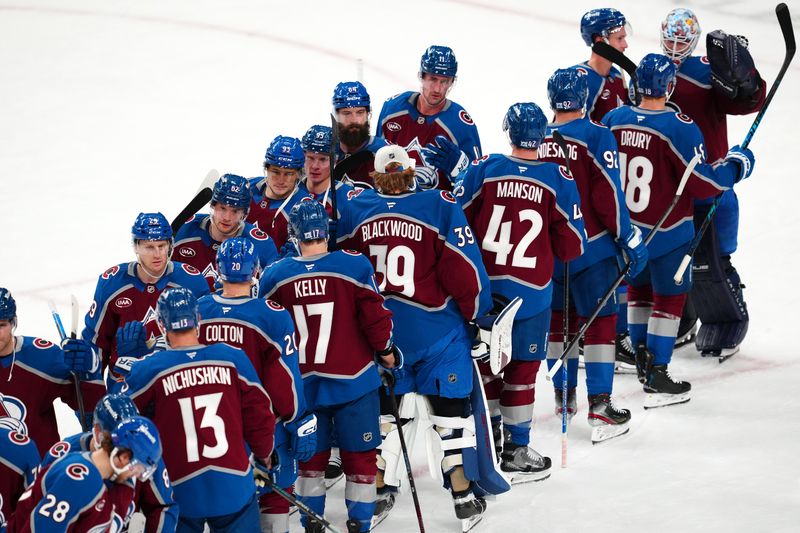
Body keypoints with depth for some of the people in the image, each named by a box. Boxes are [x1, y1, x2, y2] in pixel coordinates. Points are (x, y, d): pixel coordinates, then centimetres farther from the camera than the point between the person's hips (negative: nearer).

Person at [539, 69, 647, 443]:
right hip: (590, 248, -5)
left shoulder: (536, 140, 2)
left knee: (560, 318, 19)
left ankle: (564, 398, 28)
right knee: (599, 322, -1)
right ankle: (599, 408, -6)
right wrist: (630, 240, -7)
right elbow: (608, 196, -16)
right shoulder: (596, 136, -14)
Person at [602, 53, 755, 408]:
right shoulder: (679, 128, -22)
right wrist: (736, 165, -3)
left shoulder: (613, 121, -6)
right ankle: (657, 378, 7)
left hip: (625, 229, 5)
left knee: (639, 287, 25)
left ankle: (643, 359, 35)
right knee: (669, 298, 6)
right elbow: (702, 184, -20)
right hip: (666, 233, -5)